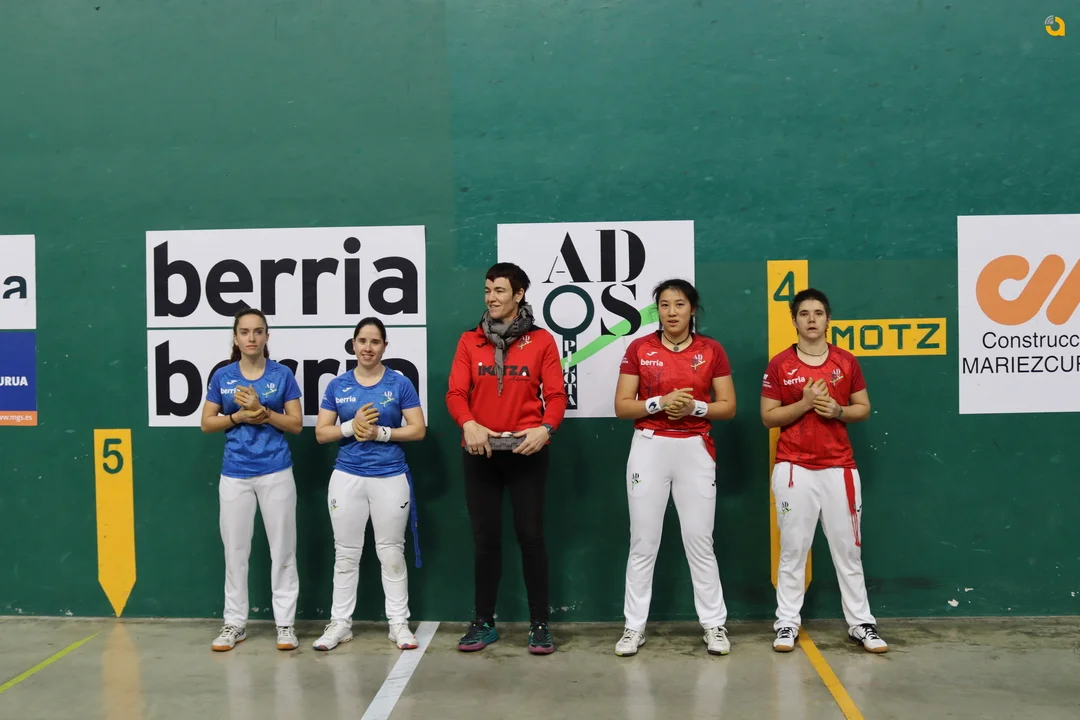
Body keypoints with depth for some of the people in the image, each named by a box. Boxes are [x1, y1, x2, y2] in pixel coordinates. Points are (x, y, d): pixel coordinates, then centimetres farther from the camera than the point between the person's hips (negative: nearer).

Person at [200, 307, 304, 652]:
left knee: (282, 548, 3)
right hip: (235, 474, 2)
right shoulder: (222, 376, 5)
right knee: (235, 549, 8)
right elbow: (207, 423, 6)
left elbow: (296, 424, -2)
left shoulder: (282, 374, 0)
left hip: (276, 472, -1)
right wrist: (240, 416, -10)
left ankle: (285, 623, 11)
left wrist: (262, 410, -15)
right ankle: (235, 623, 19)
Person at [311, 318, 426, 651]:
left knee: (391, 552, 5)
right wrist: (351, 426, -14)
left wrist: (380, 432, -16)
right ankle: (340, 623, 18)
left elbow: (418, 430, -4)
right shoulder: (338, 385, 5)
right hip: (347, 477, 2)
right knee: (346, 553, 8)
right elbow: (321, 433, 4)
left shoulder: (400, 383, -1)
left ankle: (399, 622, 15)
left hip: (391, 477, -2)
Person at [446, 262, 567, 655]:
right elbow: (456, 393, 0)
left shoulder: (541, 340, 2)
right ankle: (483, 622, 19)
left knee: (531, 535, 1)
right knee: (485, 538, 8)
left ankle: (539, 624, 10)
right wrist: (469, 425, -19)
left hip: (526, 451, -2)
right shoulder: (469, 341, 8)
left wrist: (546, 428, -20)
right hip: (479, 452, 2)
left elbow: (556, 394, -2)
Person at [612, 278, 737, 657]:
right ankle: (634, 626, 13)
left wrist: (694, 407, -14)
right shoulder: (639, 349, 1)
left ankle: (714, 624, 16)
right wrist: (659, 402, -16)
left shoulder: (711, 350, 2)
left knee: (699, 540, 4)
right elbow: (621, 406, -1)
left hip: (695, 449, 0)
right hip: (649, 448, 0)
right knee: (643, 541, 4)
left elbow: (728, 406, 3)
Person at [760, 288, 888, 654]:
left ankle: (861, 623, 15)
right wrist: (805, 403, -15)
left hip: (839, 467, 2)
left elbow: (864, 409, 9)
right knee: (793, 549, 3)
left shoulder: (847, 361, 5)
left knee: (848, 548, 7)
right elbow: (768, 417, -2)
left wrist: (838, 410, -10)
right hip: (794, 468, -2)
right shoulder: (779, 365, 0)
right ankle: (787, 623, 10)